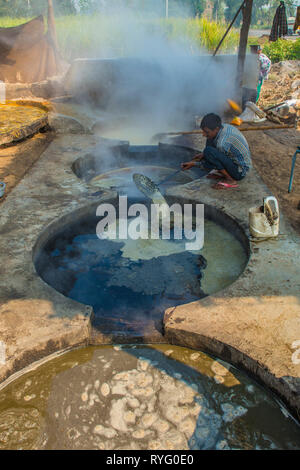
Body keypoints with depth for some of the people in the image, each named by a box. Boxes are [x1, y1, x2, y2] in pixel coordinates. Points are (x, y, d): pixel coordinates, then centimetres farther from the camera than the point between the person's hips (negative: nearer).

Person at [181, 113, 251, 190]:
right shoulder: (224, 127, -4)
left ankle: (230, 180, -13)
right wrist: (203, 154, 2)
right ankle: (221, 172, 9)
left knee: (208, 151, -27)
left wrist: (194, 164, -10)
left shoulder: (222, 143, -30)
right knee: (210, 140, 8)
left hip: (239, 172, -9)